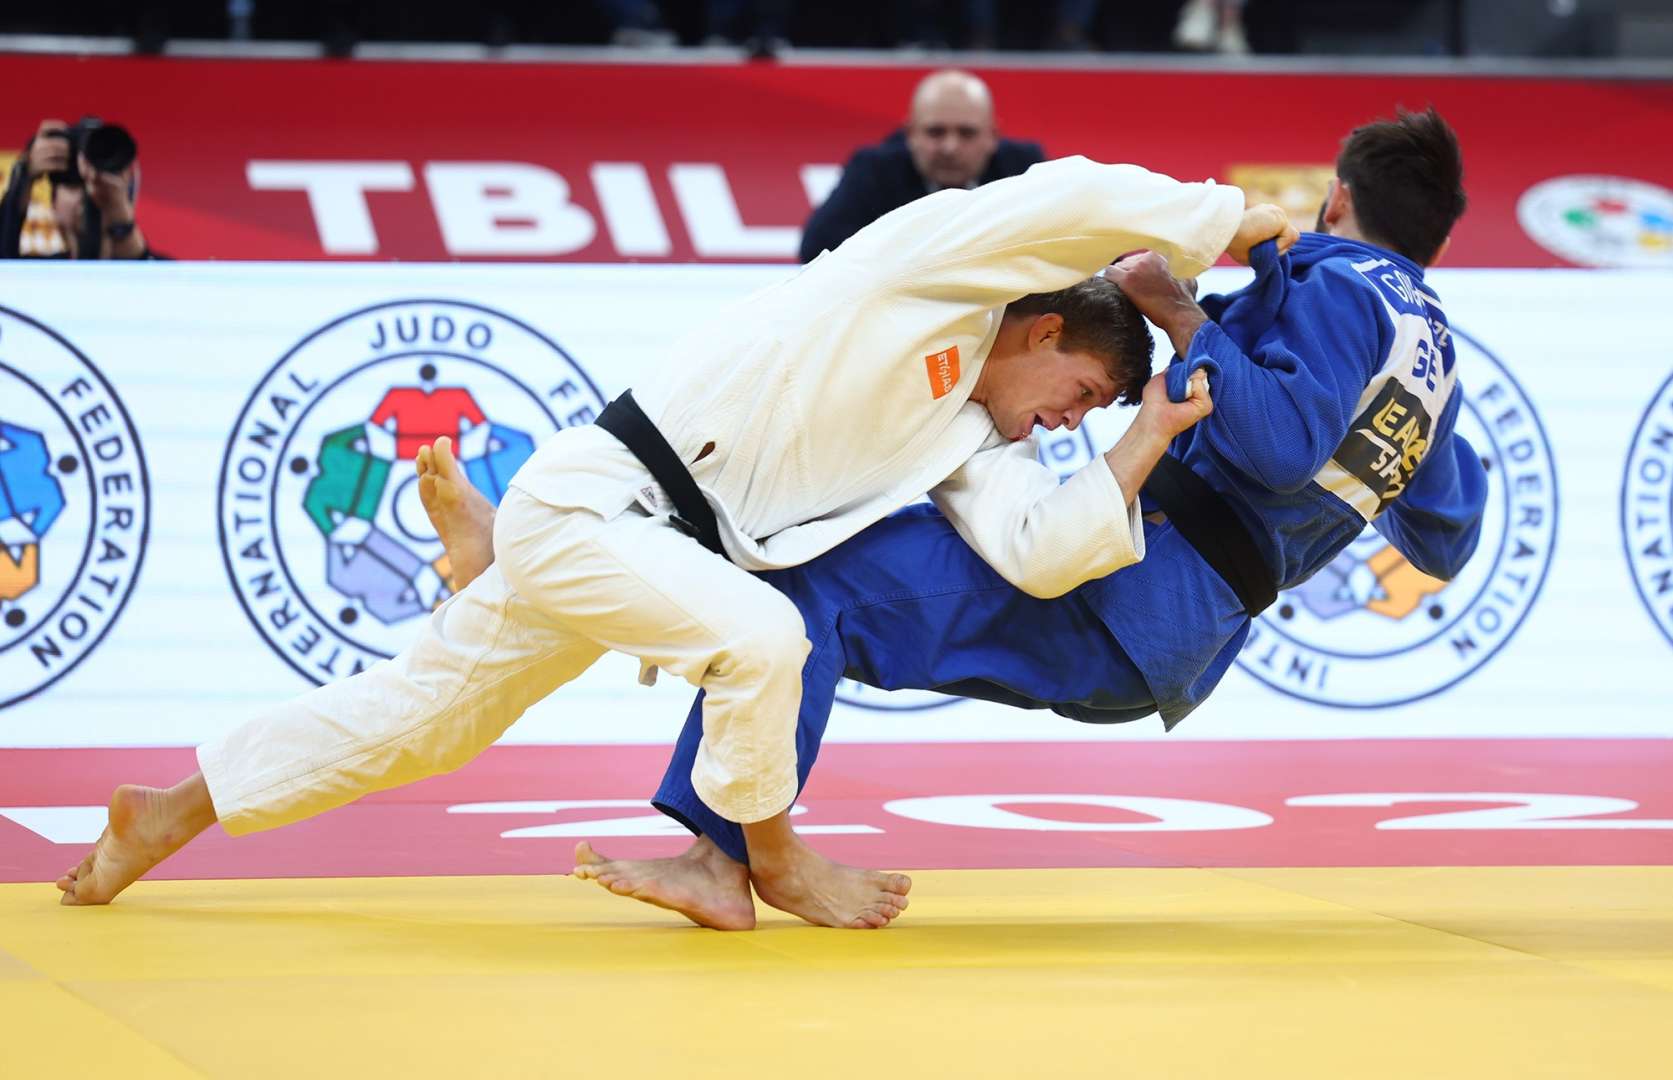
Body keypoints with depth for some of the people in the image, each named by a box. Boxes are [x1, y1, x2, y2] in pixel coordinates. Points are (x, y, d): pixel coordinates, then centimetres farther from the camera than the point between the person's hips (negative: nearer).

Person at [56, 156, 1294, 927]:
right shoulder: (931, 267, -13)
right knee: (758, 639, -27)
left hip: (639, 540, 9)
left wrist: (1148, 445, -9)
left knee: (424, 713, 17)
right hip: (589, 499, -9)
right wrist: (1227, 220, -15)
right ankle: (773, 859, -2)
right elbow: (1073, 200, -26)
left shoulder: (964, 438, 8)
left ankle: (169, 813, 30)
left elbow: (1045, 549, -6)